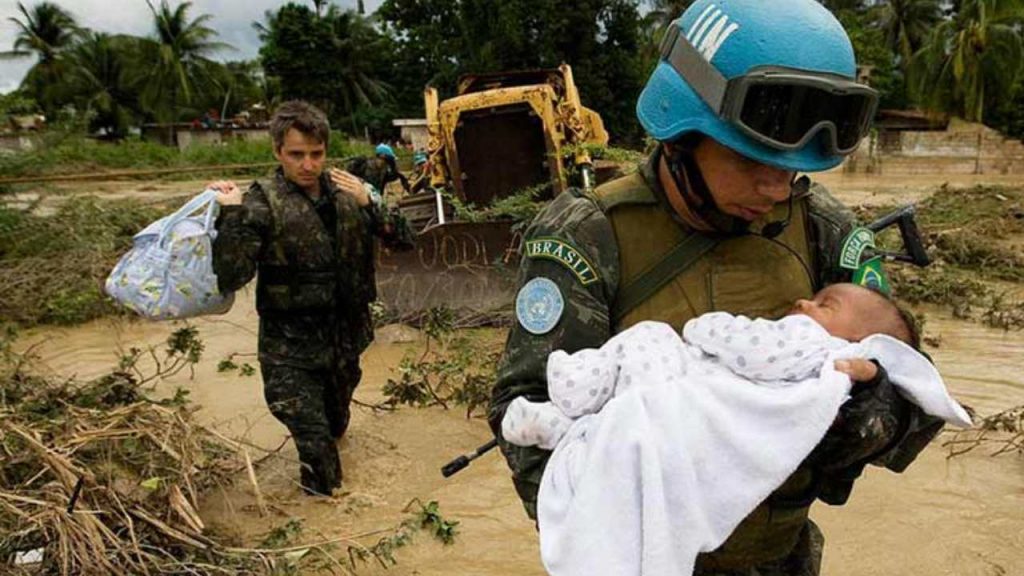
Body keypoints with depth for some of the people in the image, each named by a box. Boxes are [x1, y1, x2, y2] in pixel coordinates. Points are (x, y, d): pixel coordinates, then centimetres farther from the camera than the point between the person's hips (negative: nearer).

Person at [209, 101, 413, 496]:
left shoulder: (346, 193, 0)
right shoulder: (261, 205, -13)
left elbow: (404, 241, -1)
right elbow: (229, 279, -21)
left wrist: (368, 204, -15)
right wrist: (231, 215, -28)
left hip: (345, 340, 4)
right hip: (290, 350, -4)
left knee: (336, 423, 25)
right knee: (315, 447, -3)